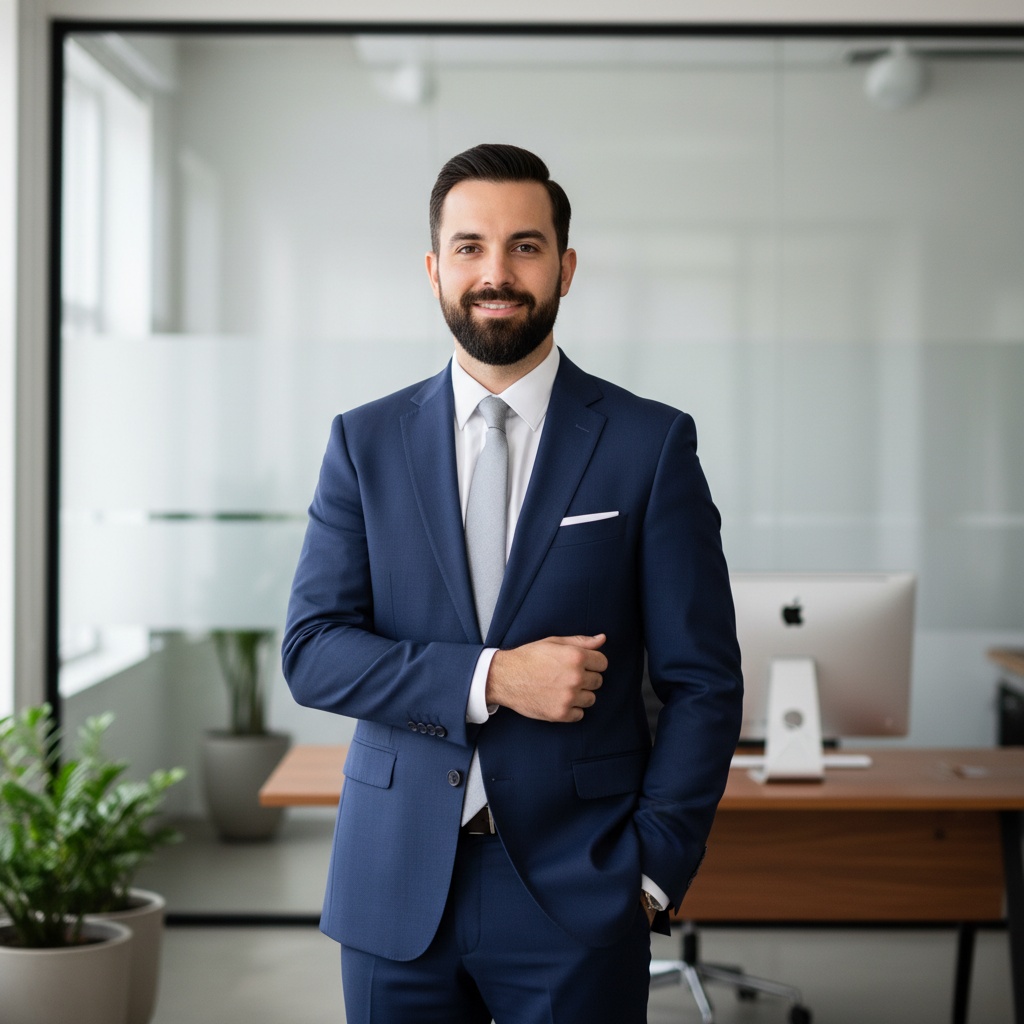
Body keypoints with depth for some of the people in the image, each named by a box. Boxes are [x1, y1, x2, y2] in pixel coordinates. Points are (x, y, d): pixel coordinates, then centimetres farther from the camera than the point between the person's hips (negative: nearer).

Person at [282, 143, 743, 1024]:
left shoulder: (651, 444, -1)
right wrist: (489, 679, -14)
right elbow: (311, 650, -2)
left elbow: (703, 682, -1)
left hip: (576, 898, -1)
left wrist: (651, 873, -7)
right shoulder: (366, 442, 5)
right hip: (395, 891, 2)